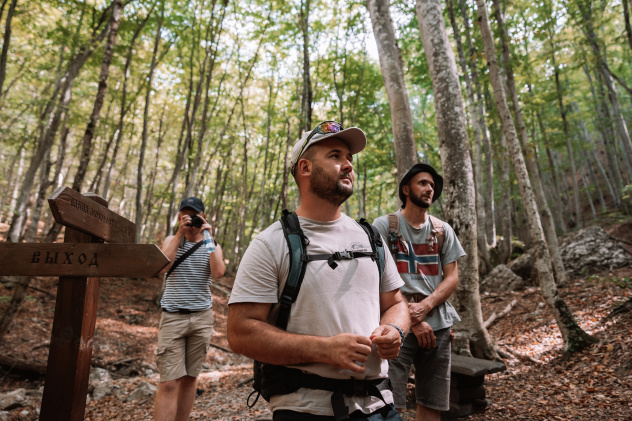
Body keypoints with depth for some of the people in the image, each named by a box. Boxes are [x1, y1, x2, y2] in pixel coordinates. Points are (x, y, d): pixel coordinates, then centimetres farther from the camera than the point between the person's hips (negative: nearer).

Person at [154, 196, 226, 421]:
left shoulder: (212, 246, 8)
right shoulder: (171, 240, 8)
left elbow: (218, 272, -12)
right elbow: (162, 266, -12)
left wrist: (208, 236, -10)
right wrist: (180, 233, -10)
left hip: (201, 317, 2)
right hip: (173, 316, -1)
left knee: (189, 378, 9)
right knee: (169, 382, -8)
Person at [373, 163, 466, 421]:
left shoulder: (443, 230, 13)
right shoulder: (384, 225, 0)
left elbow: (452, 277, 7)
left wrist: (424, 307, -10)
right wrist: (411, 320, -12)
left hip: (437, 324, 4)